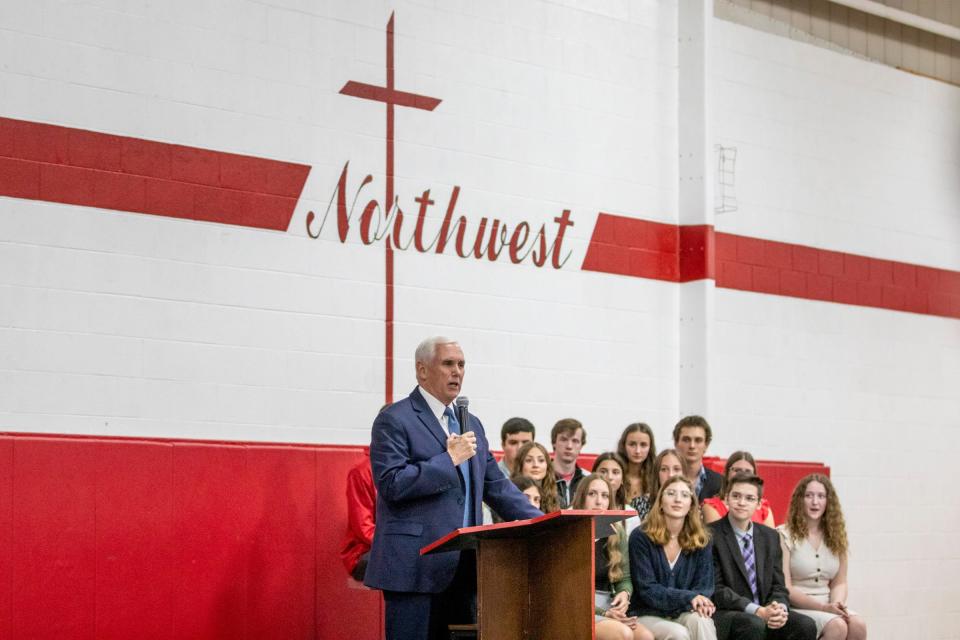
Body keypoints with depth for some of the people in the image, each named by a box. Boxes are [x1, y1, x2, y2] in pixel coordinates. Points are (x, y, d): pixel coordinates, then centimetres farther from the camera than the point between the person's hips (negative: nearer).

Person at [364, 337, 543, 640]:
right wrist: (449, 459, -14)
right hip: (416, 568, -7)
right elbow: (391, 484, -15)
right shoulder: (394, 420, -5)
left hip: (463, 568, 7)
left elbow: (496, 485, 20)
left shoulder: (471, 424, 19)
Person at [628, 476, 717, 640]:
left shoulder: (701, 541, 6)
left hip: (683, 614, 3)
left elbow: (704, 585, 2)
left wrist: (699, 602, -24)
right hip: (647, 615, -3)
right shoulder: (641, 537, -6)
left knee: (699, 620, -32)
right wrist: (689, 598, -24)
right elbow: (647, 589, -12)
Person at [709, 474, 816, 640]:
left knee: (806, 626, -21)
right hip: (725, 615, -5)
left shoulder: (770, 537, 14)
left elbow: (778, 586, 12)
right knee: (754, 625, -36)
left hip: (765, 612, 6)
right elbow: (716, 589, -11)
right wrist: (757, 611, -21)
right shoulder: (711, 535, -4)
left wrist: (780, 609, -12)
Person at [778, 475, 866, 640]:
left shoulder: (836, 536, 13)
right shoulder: (784, 535, -3)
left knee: (858, 625, -26)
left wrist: (837, 604, -11)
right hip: (796, 608, -5)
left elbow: (839, 582, 13)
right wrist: (824, 607, -18)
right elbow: (785, 588, -9)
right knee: (837, 626, -31)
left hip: (829, 606, 5)